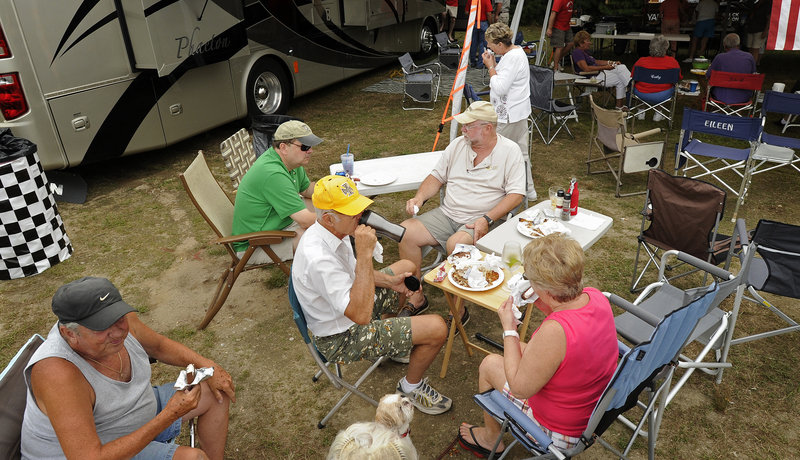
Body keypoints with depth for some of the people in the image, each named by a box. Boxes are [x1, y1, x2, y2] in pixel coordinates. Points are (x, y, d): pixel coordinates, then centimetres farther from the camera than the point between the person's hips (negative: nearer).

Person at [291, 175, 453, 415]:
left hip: (350, 307, 10)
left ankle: (393, 344, 34)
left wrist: (387, 280, -2)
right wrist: (365, 253, -38)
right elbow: (361, 315, -39)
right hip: (340, 339, -9)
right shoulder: (318, 259, -37)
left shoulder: (332, 231, -7)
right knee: (437, 328, -17)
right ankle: (411, 386, 12)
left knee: (407, 266, 22)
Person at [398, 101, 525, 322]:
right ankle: (417, 297, -1)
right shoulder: (458, 144, 10)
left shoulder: (510, 150, -4)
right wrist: (419, 197, -3)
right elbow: (437, 177, 17)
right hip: (446, 214, 6)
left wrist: (487, 220, -22)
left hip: (480, 222, -5)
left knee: (455, 244, -35)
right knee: (404, 232, -15)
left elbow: (516, 194, -10)